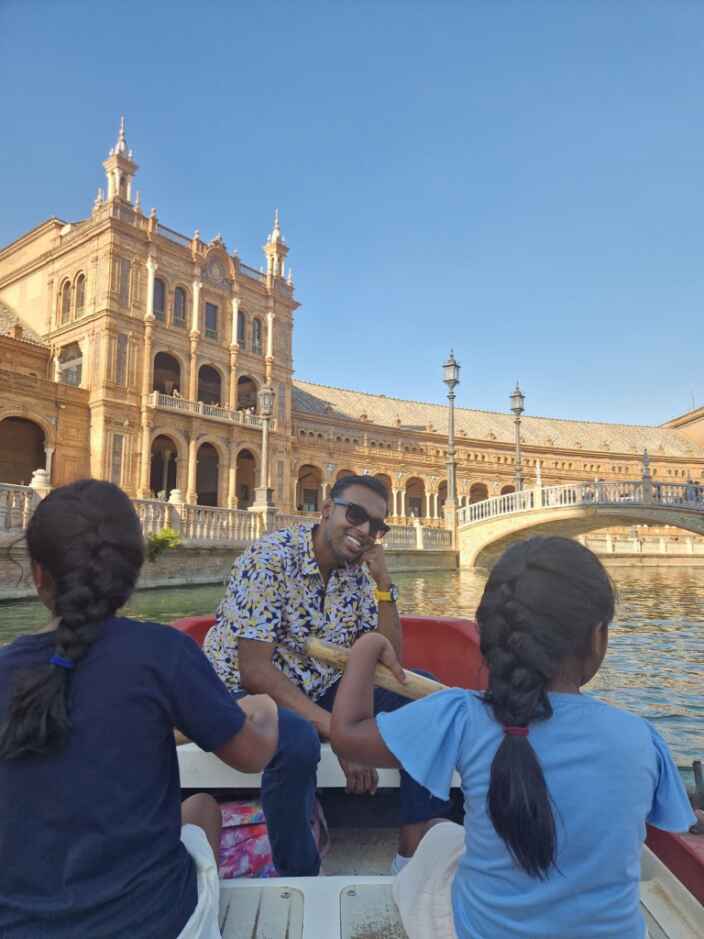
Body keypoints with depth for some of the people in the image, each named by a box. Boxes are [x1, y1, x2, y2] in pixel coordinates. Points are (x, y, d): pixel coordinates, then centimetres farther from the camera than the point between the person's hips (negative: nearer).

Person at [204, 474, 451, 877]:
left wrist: (384, 580, -15)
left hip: (319, 691, 7)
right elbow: (254, 670, -26)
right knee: (298, 738, -38)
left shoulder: (358, 571, -1)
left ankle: (415, 856, 1)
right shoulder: (270, 557, -21)